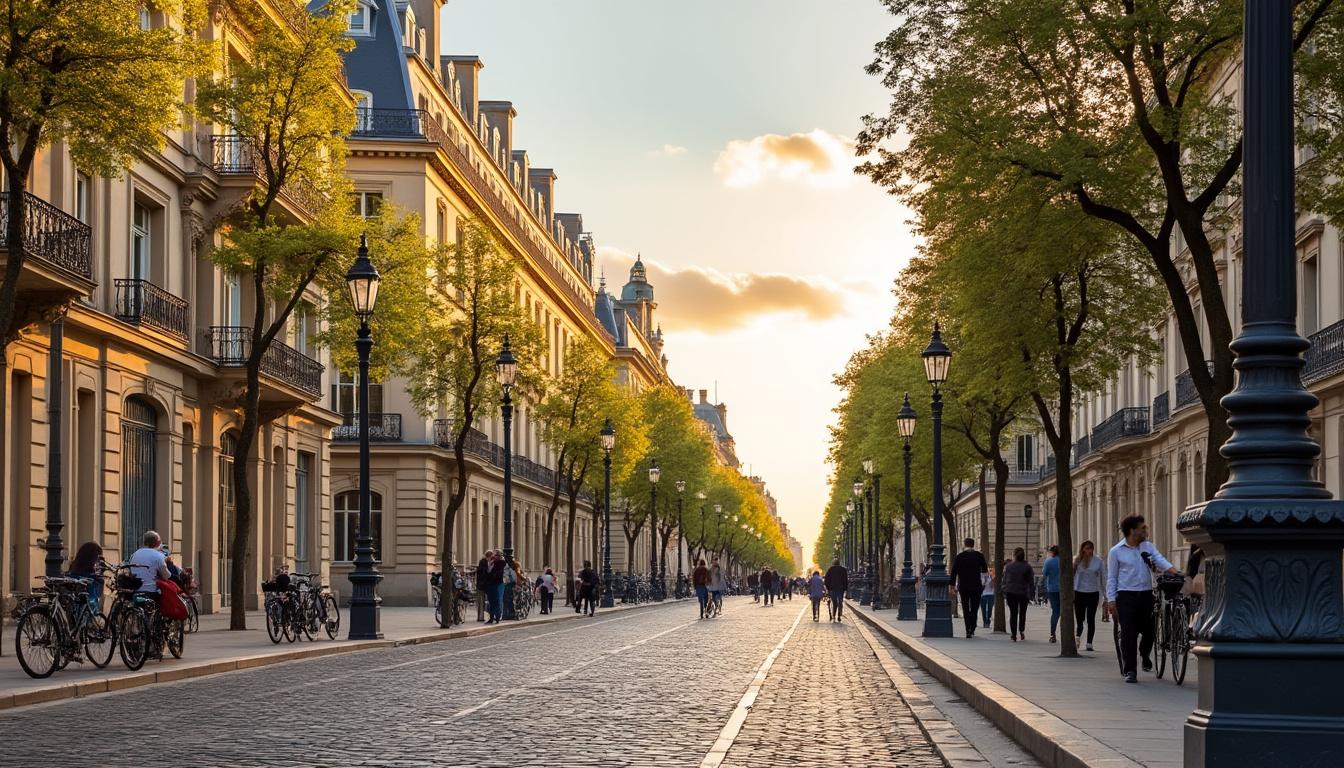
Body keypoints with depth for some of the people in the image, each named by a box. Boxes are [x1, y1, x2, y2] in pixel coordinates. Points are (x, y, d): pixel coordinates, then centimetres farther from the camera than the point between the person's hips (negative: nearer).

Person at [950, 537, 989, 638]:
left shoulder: (959, 557, -3)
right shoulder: (979, 555, -2)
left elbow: (954, 572, -4)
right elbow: (985, 570, 6)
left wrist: (952, 586, 1)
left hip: (963, 587, 0)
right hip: (976, 586, 0)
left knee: (965, 610, 6)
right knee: (974, 609, 9)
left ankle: (968, 630, -2)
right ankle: (972, 630, 2)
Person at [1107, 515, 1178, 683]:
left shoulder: (1148, 547, 10)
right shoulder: (1116, 552, 0)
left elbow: (1159, 559, -5)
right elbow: (1111, 578, 1)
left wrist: (1174, 571, -24)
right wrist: (1111, 601, -6)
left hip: (1146, 595, 4)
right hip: (1126, 596, -4)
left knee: (1149, 631, 8)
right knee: (1129, 633, -8)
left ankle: (1145, 655, 39)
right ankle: (1130, 670, -2)